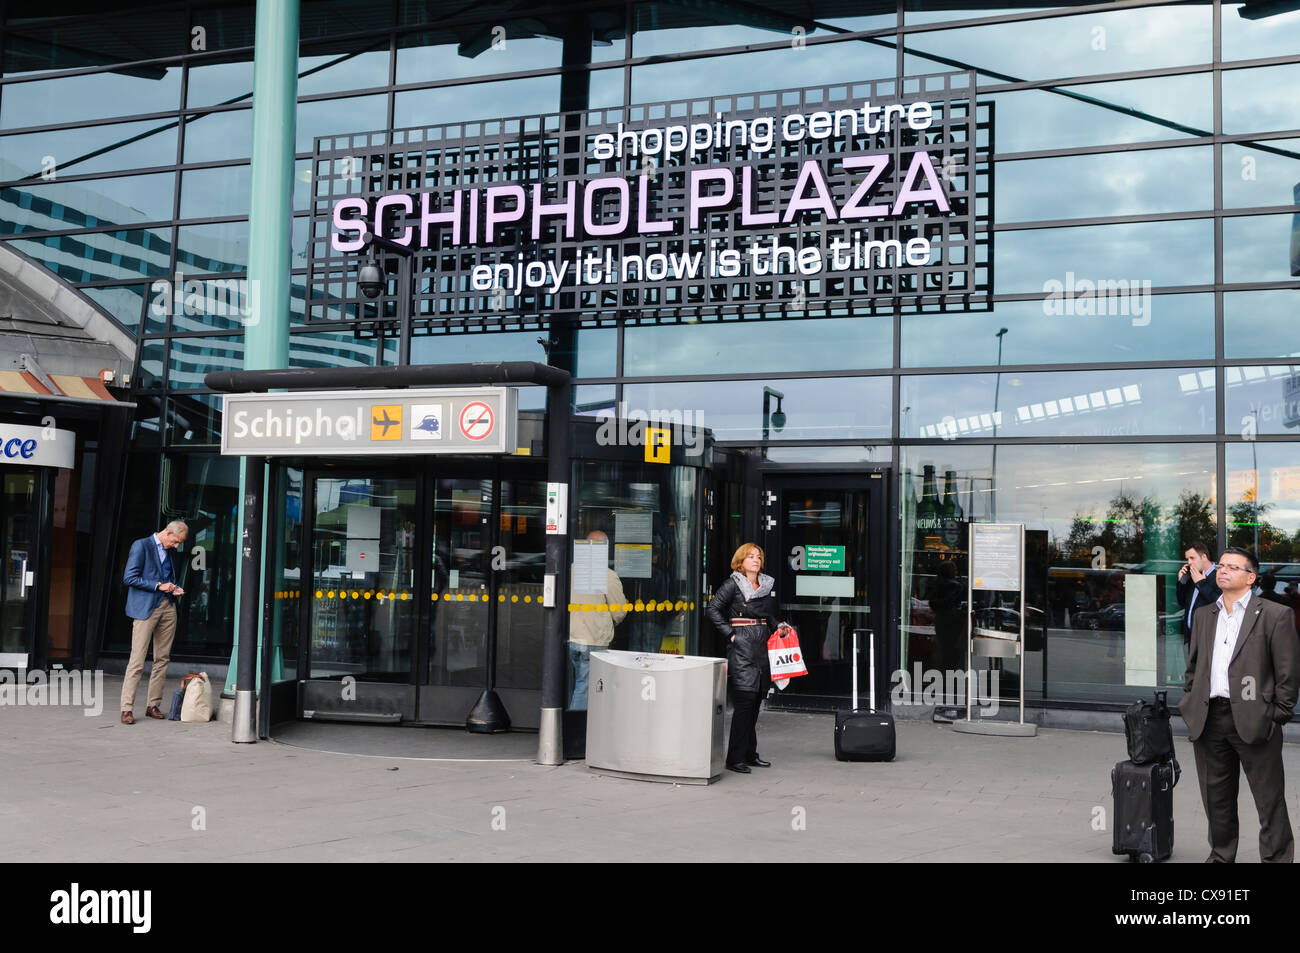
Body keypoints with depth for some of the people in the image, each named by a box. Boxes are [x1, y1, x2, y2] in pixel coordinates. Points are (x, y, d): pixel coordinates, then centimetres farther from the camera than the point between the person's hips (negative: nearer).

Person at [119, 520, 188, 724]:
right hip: (146, 608, -7)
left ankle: (153, 705, 12)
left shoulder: (169, 551, 17)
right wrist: (158, 585, -14)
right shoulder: (141, 546, -5)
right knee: (137, 661, -8)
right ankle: (127, 709, -5)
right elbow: (129, 578, -11)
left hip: (168, 607, 7)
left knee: (162, 659, 6)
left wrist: (175, 589, 9)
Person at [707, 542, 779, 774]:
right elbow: (713, 609, -8)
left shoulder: (767, 585, 16)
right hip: (741, 645, -7)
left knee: (756, 702, 9)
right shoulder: (733, 584, -3)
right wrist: (729, 633, -11)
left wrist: (778, 628, 7)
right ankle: (735, 758, -7)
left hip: (761, 645, 7)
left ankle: (750, 754, 18)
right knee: (744, 701, -11)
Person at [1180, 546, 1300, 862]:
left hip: (1253, 720, -5)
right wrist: (1192, 707, 11)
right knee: (1216, 799, 15)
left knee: (1270, 801, 2)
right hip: (1209, 719, 5)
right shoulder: (1204, 616, 14)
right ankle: (1221, 856, 28)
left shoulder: (1274, 615, -3)